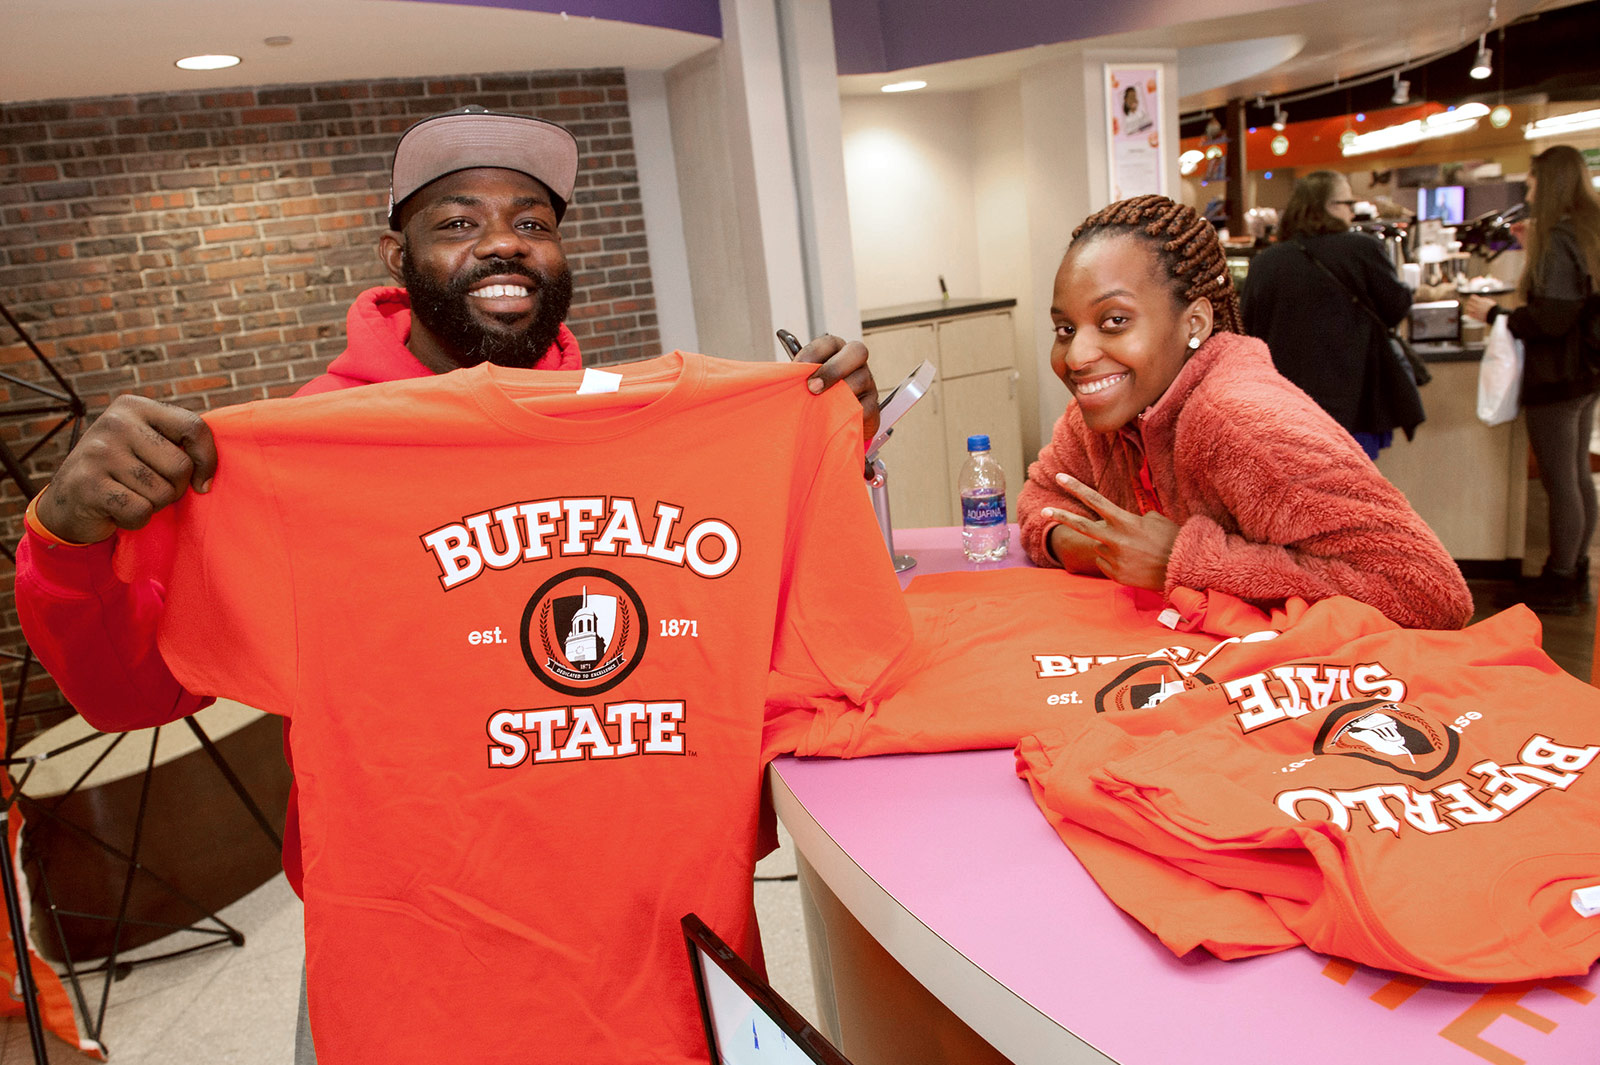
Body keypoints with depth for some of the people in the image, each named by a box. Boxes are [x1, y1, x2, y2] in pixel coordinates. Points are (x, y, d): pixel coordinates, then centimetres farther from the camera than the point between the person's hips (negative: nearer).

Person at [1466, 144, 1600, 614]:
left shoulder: (1558, 239, -18)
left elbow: (1551, 319, -24)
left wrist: (1495, 315, -11)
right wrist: (1536, 251, 17)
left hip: (1556, 379, -10)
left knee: (1560, 483, -1)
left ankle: (1559, 585, 8)